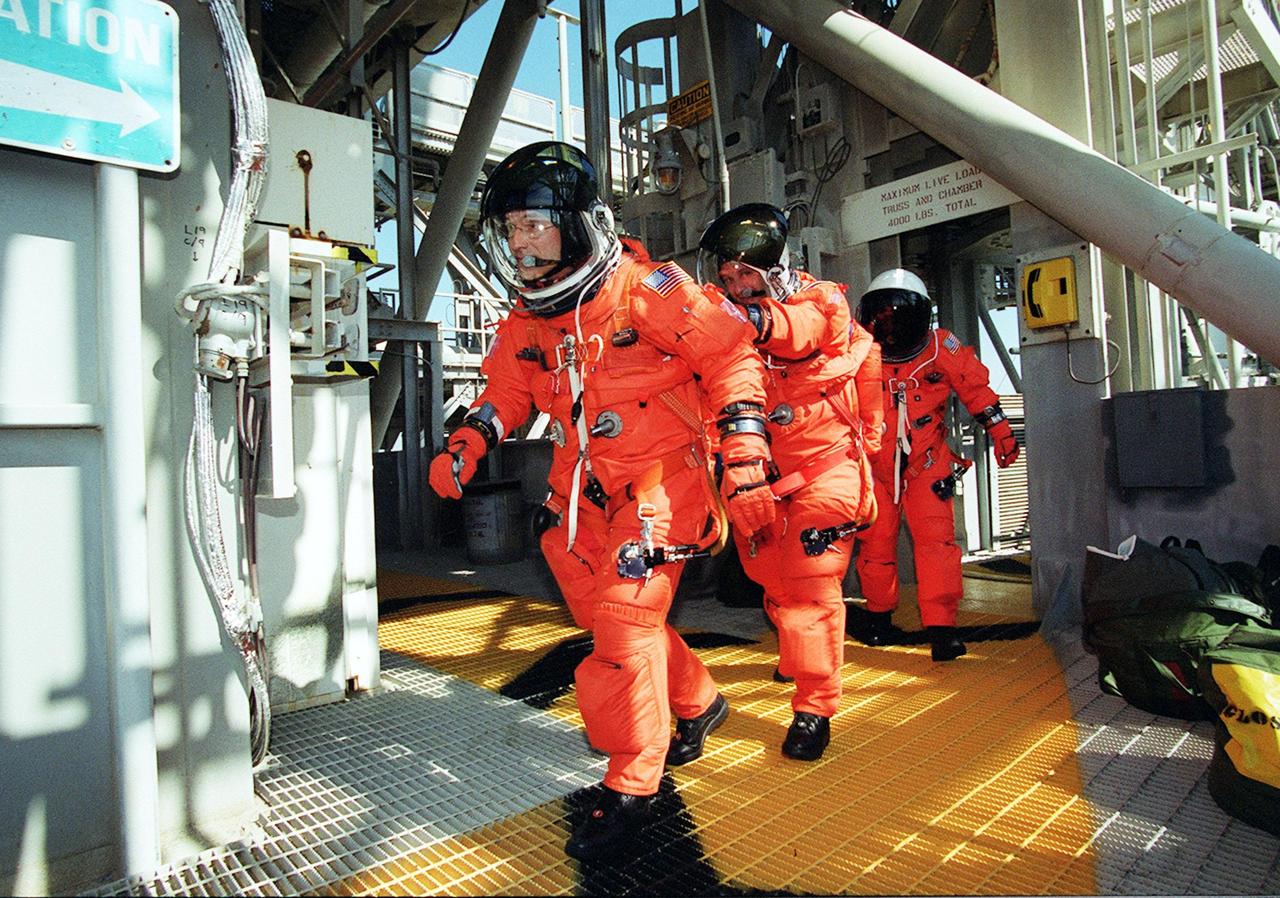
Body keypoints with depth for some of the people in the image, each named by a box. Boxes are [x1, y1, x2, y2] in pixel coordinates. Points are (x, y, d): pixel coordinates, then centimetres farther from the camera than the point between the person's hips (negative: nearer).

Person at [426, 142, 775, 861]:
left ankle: (632, 788, 10)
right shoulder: (526, 322, 4)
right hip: (584, 485, 7)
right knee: (606, 614, 12)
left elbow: (730, 358, -12)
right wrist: (465, 446, 1)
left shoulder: (646, 290, -16)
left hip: (658, 478, -7)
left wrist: (744, 464, -16)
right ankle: (699, 703, 38)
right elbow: (506, 393, 18)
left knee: (623, 625, -9)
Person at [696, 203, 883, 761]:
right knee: (774, 582, 19)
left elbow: (802, 325, -39)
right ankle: (796, 659, 48)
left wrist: (753, 318, -58)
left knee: (811, 587, -6)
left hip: (823, 469, -5)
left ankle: (814, 708, 8)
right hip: (760, 473, 6)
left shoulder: (821, 302, -14)